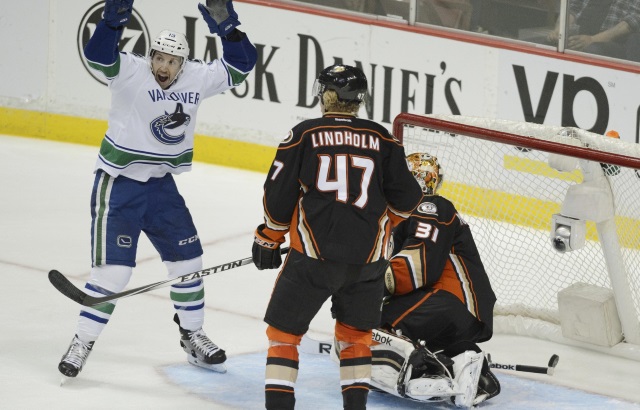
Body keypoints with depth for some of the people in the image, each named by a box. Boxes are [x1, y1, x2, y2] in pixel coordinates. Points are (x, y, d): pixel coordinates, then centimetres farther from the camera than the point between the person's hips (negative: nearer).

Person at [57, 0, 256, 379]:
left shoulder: (197, 78, -4)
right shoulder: (131, 72, -19)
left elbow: (241, 66, 1)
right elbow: (98, 55, -36)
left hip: (161, 185, 6)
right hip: (118, 186, -6)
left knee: (188, 259, 12)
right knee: (114, 270, -10)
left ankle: (193, 336, 30)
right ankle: (83, 343, 3)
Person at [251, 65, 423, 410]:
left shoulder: (303, 135, 0)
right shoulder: (381, 139, 6)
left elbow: (278, 196, -1)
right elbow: (405, 199, 8)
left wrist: (267, 240, 13)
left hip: (313, 255, -3)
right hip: (367, 259, 3)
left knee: (284, 330, 8)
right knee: (355, 335, 21)